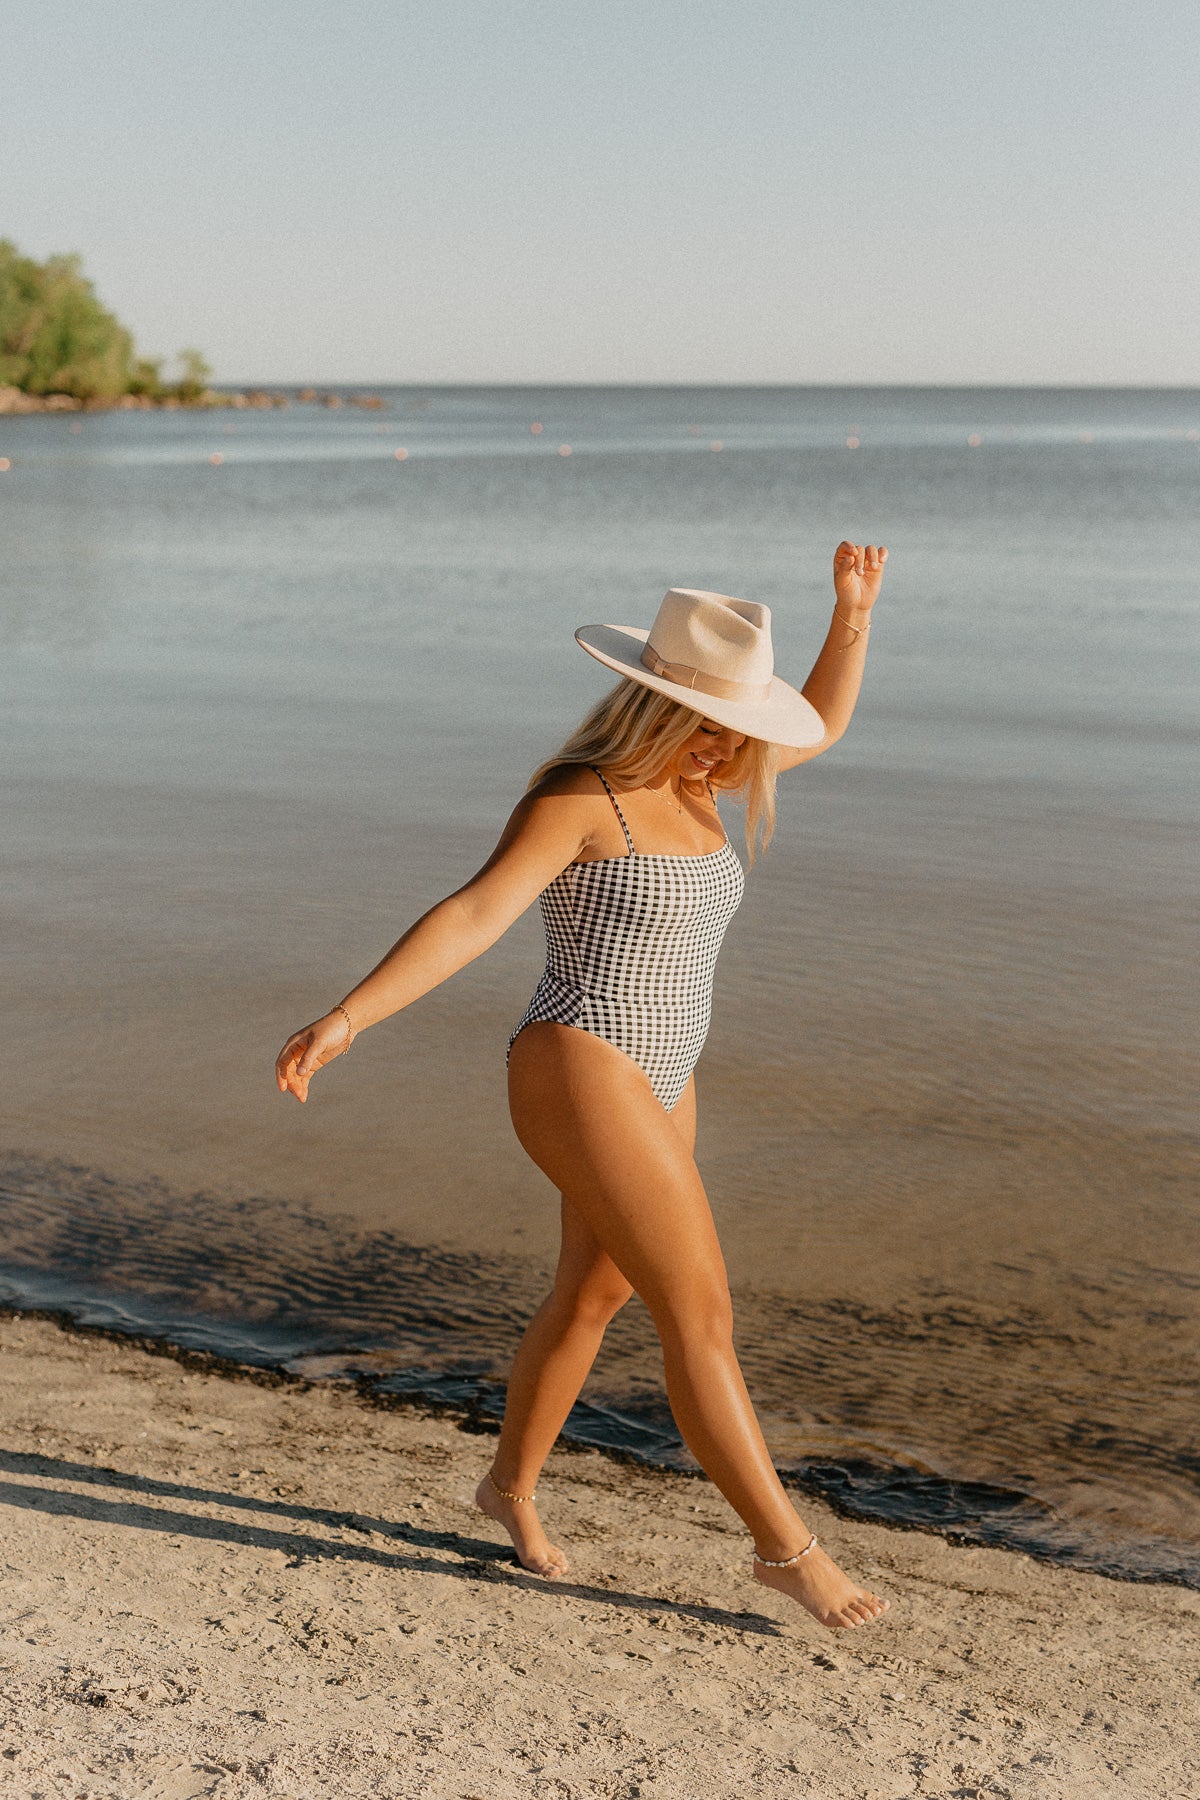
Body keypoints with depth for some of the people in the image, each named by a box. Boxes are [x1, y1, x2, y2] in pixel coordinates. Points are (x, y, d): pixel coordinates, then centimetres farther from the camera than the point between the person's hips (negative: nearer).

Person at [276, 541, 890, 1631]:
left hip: (654, 1086, 9)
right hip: (583, 1084, -9)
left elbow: (823, 725, 19)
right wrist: (347, 1019, -37)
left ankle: (512, 1485, 39)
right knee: (700, 1312, -8)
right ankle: (785, 1543, 1)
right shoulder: (576, 797, -16)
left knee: (594, 1296, 20)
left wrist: (853, 612, 6)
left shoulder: (686, 777, 8)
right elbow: (471, 917, -26)